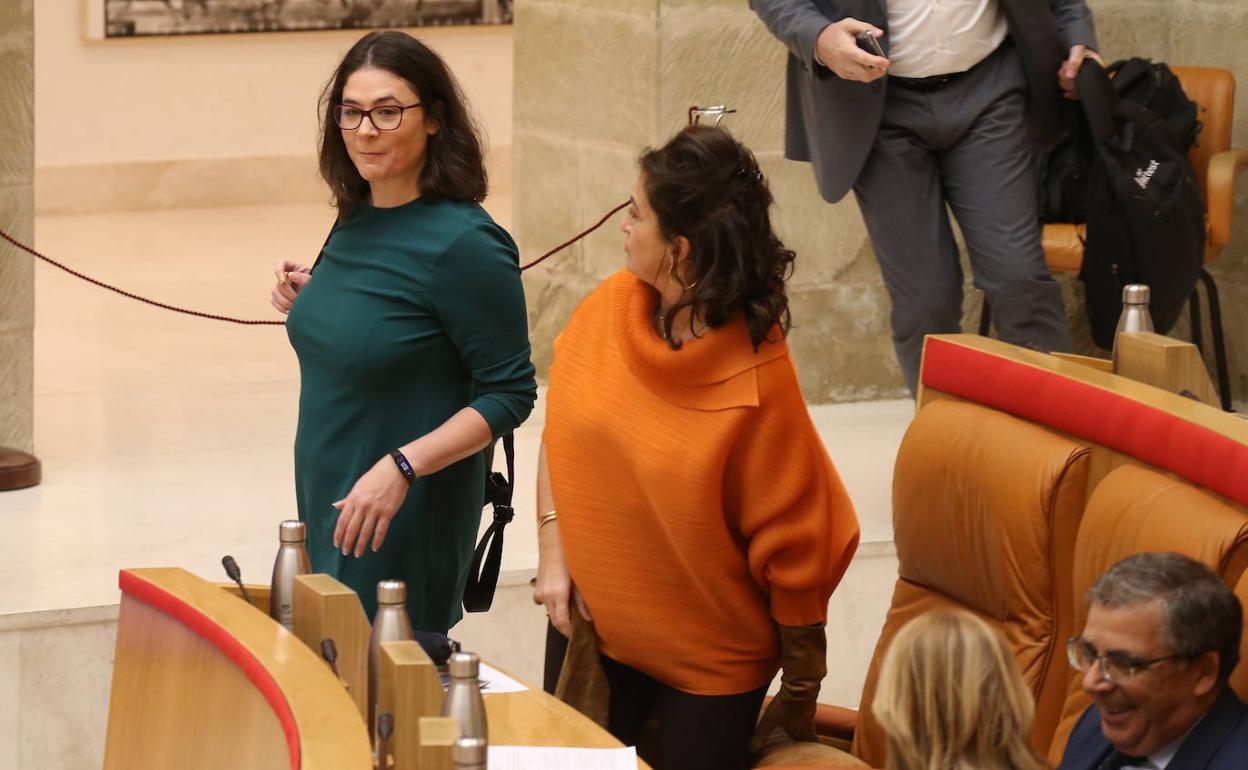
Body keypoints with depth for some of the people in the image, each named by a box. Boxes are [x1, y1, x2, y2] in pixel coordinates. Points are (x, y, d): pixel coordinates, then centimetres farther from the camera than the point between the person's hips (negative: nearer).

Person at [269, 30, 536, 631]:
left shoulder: (463, 244, -19)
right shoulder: (356, 222, 5)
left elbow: (509, 395, -16)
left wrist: (402, 467, -25)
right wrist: (312, 302, 1)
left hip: (407, 515, -8)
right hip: (326, 494, 8)